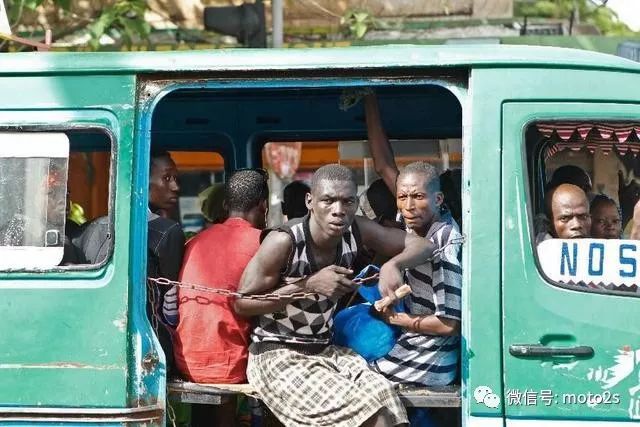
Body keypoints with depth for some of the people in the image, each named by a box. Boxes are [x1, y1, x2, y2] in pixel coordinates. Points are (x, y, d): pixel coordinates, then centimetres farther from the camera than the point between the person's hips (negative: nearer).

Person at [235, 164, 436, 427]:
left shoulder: (357, 232, -4)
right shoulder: (284, 242, -20)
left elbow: (423, 245, 4)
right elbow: (242, 304, -15)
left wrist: (393, 264, -19)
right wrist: (310, 285, -22)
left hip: (325, 351, 6)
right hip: (278, 356, -6)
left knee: (382, 395, -22)